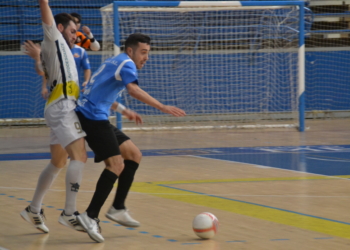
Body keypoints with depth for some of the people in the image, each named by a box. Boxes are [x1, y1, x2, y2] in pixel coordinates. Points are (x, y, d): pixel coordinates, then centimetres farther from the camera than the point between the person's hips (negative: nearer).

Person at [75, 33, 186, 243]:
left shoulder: (115, 62, 21)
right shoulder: (126, 64, -9)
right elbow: (134, 90, -29)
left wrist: (124, 111, 34)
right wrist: (162, 107, -35)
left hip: (97, 118, 10)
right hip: (93, 117, -10)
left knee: (134, 155, 12)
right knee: (116, 164, -18)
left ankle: (118, 209, 15)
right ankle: (91, 216, -19)